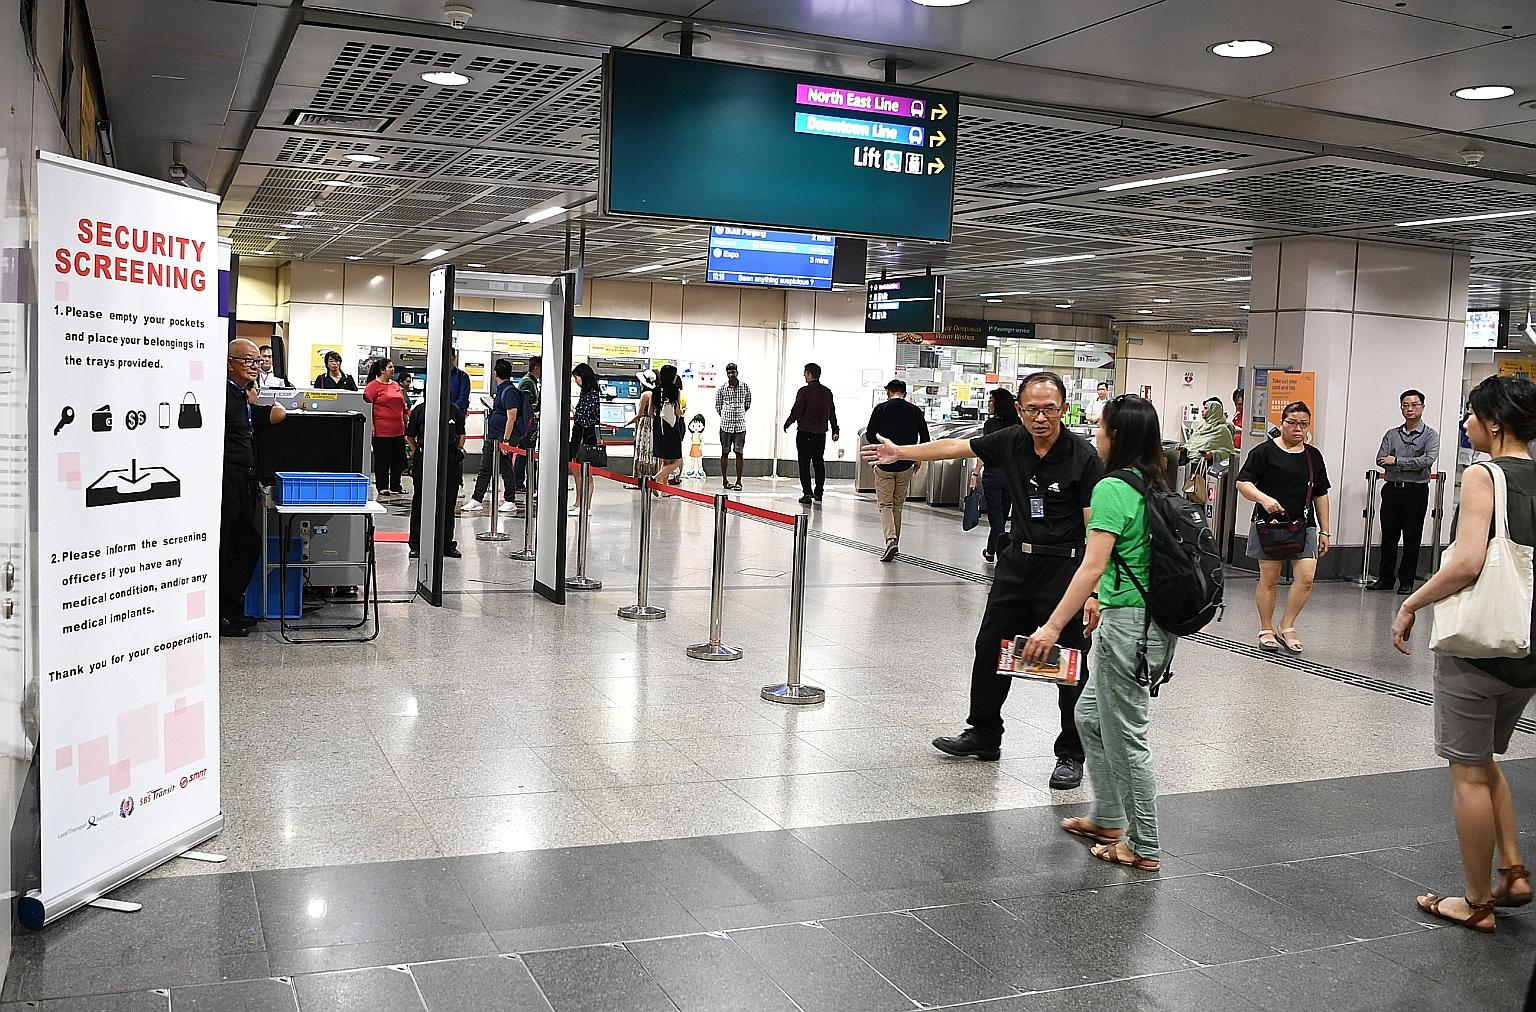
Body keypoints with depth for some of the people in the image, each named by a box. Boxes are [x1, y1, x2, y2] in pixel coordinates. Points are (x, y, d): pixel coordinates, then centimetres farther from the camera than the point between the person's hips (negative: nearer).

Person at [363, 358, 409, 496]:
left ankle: (395, 486, 19)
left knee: (399, 459, 9)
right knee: (382, 460, 2)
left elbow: (403, 406, 21)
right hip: (381, 431, -7)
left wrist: (405, 423, 19)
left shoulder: (396, 385, 15)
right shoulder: (373, 385, -5)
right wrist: (371, 425, -14)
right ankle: (382, 487, 10)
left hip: (398, 430, 7)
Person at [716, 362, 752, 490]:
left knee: (739, 453, -1)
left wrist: (739, 414, 12)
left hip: (740, 425, 0)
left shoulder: (745, 388, 1)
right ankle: (724, 480, 15)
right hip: (725, 425, 0)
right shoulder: (722, 389, -1)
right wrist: (725, 416, 7)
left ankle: (739, 481, 2)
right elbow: (717, 406, 8)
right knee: (725, 453, 6)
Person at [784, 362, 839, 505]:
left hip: (804, 432, -5)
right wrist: (835, 431, 18)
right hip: (821, 433, 5)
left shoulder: (804, 391, -12)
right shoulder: (827, 392, 6)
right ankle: (818, 493, 18)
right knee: (819, 463, 14)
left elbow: (796, 411, -13)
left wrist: (787, 424, 2)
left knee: (804, 464, -2)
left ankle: (807, 493, -7)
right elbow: (832, 413, 11)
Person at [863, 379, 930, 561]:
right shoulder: (915, 411, 2)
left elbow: (869, 435, -7)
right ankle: (895, 543, 20)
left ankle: (890, 539, -19)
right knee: (898, 505, 15)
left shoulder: (881, 409, -5)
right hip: (905, 466, 3)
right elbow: (925, 438, 1)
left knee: (885, 505, 1)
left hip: (884, 465, -3)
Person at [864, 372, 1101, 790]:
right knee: (991, 647, 15)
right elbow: (954, 447, 13)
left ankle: (1071, 755, 15)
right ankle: (985, 735, 32)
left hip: (1064, 567, -6)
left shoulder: (1083, 456, -16)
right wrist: (900, 451, 22)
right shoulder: (1011, 441, -1)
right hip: (1017, 560, 6)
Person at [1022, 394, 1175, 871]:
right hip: (1154, 620, 9)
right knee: (1091, 714, 22)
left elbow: (1092, 566, -25)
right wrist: (1101, 598, 30)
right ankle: (1107, 819, 33)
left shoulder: (1112, 489, -17)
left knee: (1126, 736, 3)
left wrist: (1052, 627, -25)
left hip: (1128, 625, -9)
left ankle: (1144, 847, 15)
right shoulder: (1155, 486, 9)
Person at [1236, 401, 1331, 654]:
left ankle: (1287, 627, 4)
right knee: (1269, 580, 2)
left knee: (1306, 578, -10)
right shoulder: (1265, 451, -3)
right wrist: (1264, 499, -25)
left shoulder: (1313, 456, 13)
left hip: (1304, 526, 4)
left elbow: (1320, 495, 18)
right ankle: (1266, 630, 15)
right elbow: (1243, 483, -7)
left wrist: (1324, 531, 15)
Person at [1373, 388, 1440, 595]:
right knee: (1388, 536, 7)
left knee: (1412, 539, 2)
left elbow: (1429, 460, -16)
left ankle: (1407, 581, 9)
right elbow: (1381, 460, -2)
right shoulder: (1392, 434, 11)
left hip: (1416, 491, -3)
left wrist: (1397, 461, -15)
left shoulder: (1430, 435, 1)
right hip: (1392, 489, 3)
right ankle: (1385, 578, 15)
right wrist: (1412, 464, -12)